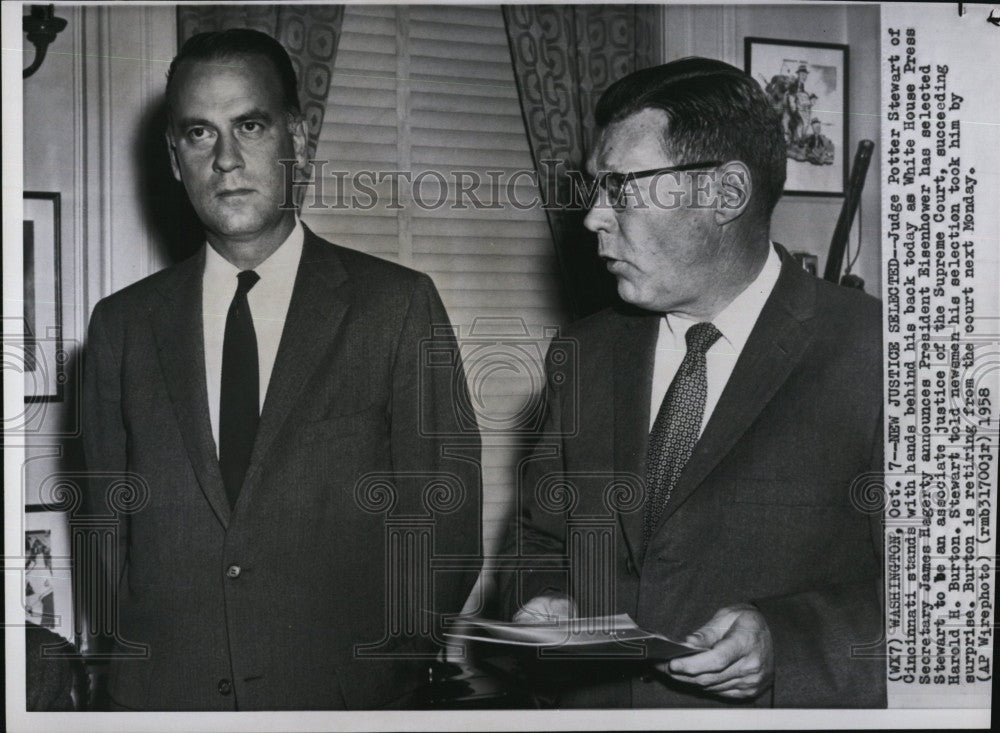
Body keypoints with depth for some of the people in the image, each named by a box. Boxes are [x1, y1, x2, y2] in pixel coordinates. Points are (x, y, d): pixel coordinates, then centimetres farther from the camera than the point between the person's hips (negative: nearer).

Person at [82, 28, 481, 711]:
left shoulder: (400, 306, -4)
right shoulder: (123, 325, 5)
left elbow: (445, 523, -4)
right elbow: (109, 527, 8)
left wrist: (386, 679, -11)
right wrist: (131, 677, -2)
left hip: (348, 701, -2)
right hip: (162, 698, 2)